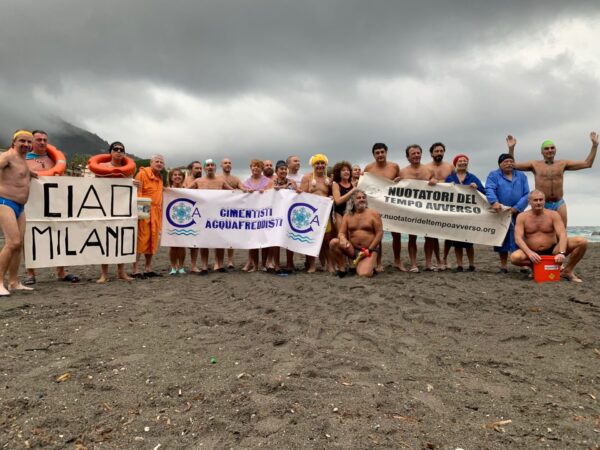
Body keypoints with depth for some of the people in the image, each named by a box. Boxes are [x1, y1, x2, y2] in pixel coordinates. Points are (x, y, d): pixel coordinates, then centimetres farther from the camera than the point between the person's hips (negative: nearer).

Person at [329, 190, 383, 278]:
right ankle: (341, 268, -7)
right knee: (333, 242, -22)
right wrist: (343, 239, -25)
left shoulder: (373, 214, -2)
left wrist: (369, 250, -11)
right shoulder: (347, 216, 7)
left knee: (364, 274, -26)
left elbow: (379, 233, -5)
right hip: (352, 249, 3)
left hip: (369, 250, -3)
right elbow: (341, 232, 1)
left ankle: (370, 266, 12)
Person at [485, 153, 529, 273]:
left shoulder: (521, 176, 12)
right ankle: (504, 265, 13)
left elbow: (526, 194, 3)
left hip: (517, 213, 1)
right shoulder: (494, 175, 4)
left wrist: (516, 208, -12)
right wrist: (494, 202, -34)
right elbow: (489, 190, -14)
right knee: (502, 238, 4)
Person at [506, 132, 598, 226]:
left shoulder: (563, 164, 11)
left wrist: (594, 145, 10)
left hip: (559, 204, 2)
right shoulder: (534, 165, 5)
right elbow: (513, 165, 2)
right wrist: (511, 148, -9)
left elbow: (587, 164, 15)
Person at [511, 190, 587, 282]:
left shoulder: (553, 215, -1)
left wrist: (561, 253, -31)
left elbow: (562, 235, -13)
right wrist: (529, 253, -33)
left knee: (582, 241, -18)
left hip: (552, 251, 2)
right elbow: (518, 238, -14)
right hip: (533, 254, -2)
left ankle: (567, 271, -1)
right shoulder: (522, 217, -4)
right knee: (514, 257, -35)